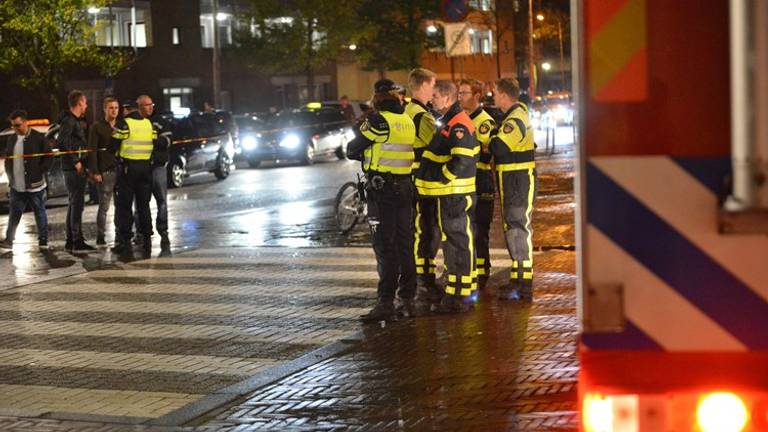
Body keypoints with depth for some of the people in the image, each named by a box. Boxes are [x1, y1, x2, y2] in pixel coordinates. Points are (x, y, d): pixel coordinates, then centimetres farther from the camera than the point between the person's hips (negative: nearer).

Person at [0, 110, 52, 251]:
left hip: (35, 186, -5)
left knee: (40, 213, 5)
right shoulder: (11, 139, 11)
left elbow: (49, 158, -6)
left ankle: (43, 241, 12)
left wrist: (39, 172, -12)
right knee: (14, 214, 7)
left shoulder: (38, 138, -7)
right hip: (16, 186, 5)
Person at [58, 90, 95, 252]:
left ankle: (71, 241, 19)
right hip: (74, 169, -11)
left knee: (74, 204, 14)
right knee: (77, 204, -10)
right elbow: (62, 143, -23)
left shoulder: (74, 121, 18)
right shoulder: (69, 121, -13)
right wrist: (76, 161, -20)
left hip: (75, 169, 11)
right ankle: (77, 241, -11)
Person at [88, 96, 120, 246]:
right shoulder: (97, 127, 0)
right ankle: (100, 236, 2)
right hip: (105, 172, -4)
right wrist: (95, 172, -12)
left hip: (120, 170, 4)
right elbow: (92, 151, -4)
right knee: (104, 206, -3)